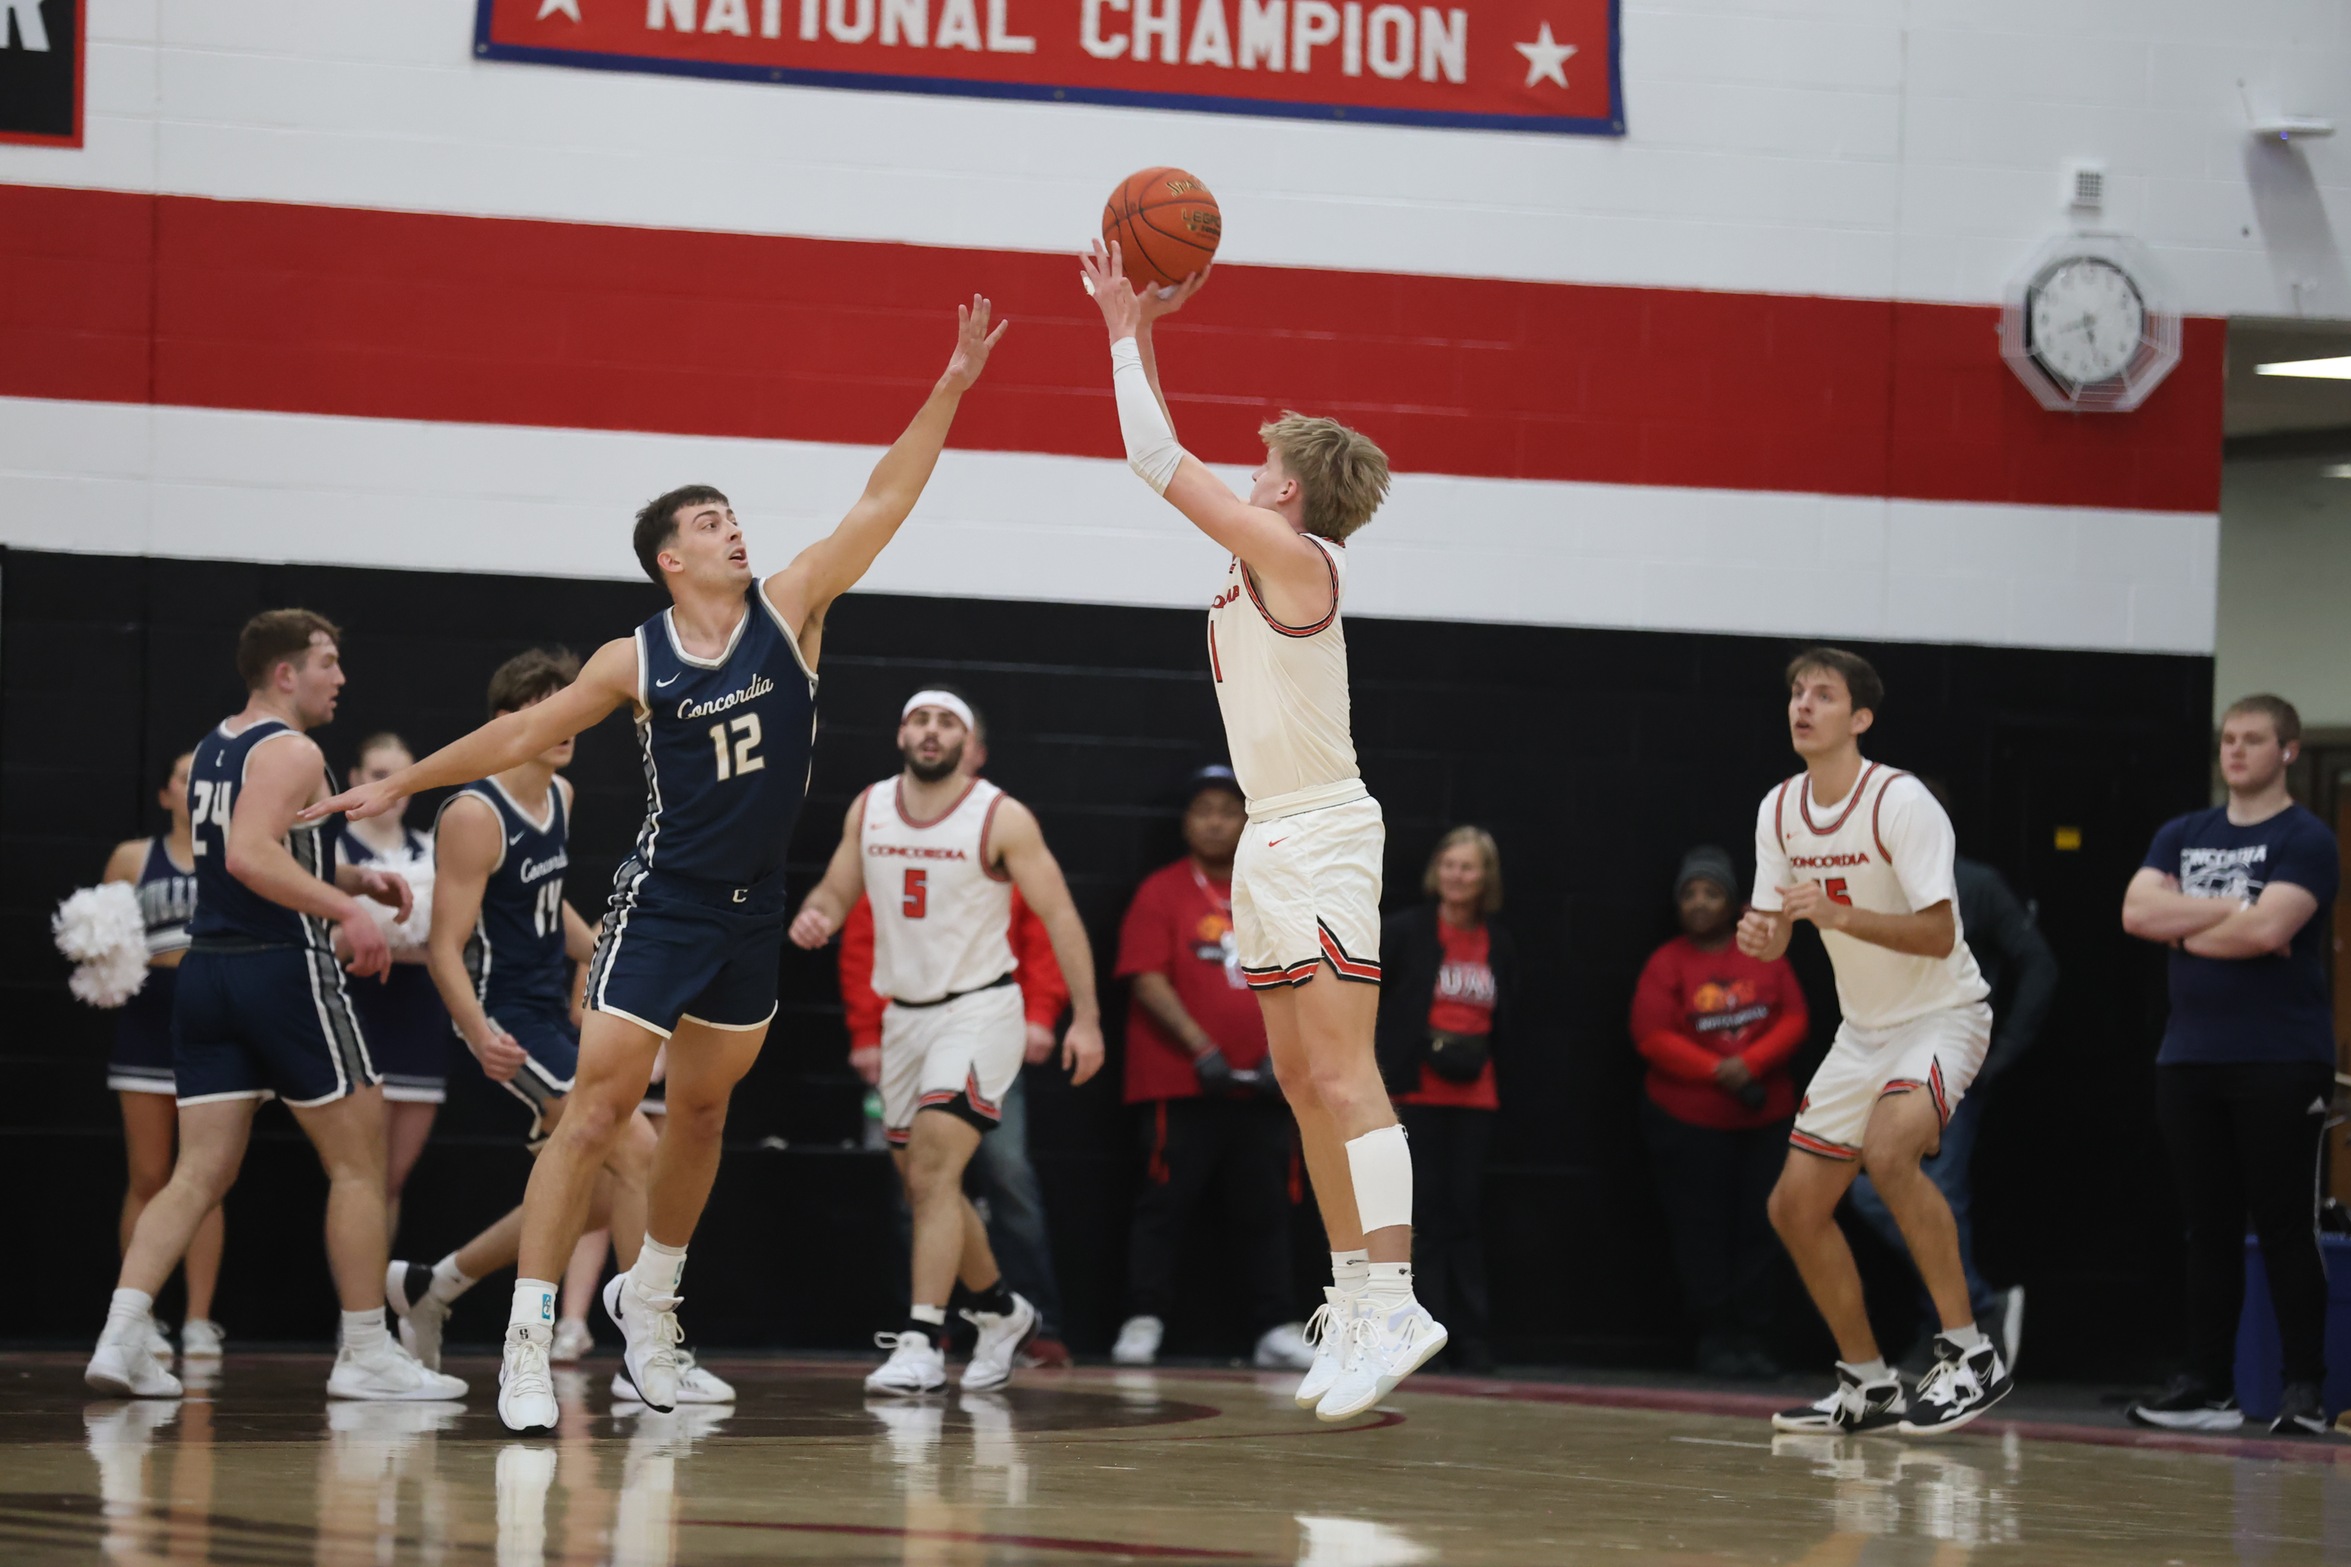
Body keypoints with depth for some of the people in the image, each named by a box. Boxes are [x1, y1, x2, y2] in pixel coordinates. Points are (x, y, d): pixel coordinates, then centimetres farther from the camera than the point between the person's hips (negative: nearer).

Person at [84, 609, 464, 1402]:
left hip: (208, 971, 8)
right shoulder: (291, 753, -11)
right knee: (358, 1162, 3)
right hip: (284, 970, -8)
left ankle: (122, 1335, -10)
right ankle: (366, 1352, 4)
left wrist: (351, 878, 22)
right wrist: (344, 908, -28)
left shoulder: (211, 751, 17)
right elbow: (250, 857, -25)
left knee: (200, 1173, 4)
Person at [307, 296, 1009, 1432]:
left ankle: (649, 1294, 36)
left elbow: (881, 504, -8)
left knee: (700, 1115, 17)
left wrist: (951, 390, -16)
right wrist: (405, 784, 9)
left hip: (754, 913, 4)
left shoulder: (789, 609, -1)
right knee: (596, 1113, -10)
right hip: (661, 907, -4)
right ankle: (527, 1337, -11)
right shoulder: (638, 662, -6)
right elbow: (523, 732, 5)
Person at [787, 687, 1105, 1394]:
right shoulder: (869, 810, 4)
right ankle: (1000, 1310, 33)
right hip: (905, 1012, 6)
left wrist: (1085, 1018, -14)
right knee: (924, 1186, 12)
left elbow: (1060, 916, -8)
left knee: (935, 1169, -21)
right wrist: (813, 917, -11)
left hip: (978, 1010, -6)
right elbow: (835, 892, 14)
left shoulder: (1002, 819, -10)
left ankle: (922, 1339, -23)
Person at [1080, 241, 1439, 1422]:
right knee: (1303, 1080, 9)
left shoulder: (1296, 557, -12)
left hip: (1320, 838, -10)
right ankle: (1353, 1300, 12)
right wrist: (1136, 332, 18)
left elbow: (1161, 462, -12)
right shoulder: (1261, 562, 13)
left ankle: (1392, 1302, -23)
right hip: (1275, 839, 10)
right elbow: (1167, 466, 21)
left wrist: (1128, 333, -3)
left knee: (1340, 1072, -16)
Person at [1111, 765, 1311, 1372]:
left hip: (1259, 1089, 4)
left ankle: (1276, 1329, 8)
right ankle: (1143, 1322, -2)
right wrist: (1202, 1050, -16)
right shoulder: (1162, 893, 0)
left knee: (1263, 1210, 5)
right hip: (1179, 1087, -4)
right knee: (1165, 1202, -5)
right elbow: (1148, 981, -8)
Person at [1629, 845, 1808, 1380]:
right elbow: (1652, 1037, -10)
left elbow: (1795, 1020, 1)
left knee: (1757, 1231, 2)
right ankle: (1715, 1339, 4)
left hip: (1764, 1120, 3)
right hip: (1689, 1122, -3)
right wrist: (1716, 1070, -19)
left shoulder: (1764, 956, 6)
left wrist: (1750, 1063, -15)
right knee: (1702, 1234, -2)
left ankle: (1753, 1340, 8)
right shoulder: (1666, 964, -2)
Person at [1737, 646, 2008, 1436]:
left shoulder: (1900, 802, -20)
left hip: (1942, 1014, -8)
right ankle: (1867, 1385, 20)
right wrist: (1760, 936, -15)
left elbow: (1938, 934, -25)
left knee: (1889, 1148, -34)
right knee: (1796, 1207, 5)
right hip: (1863, 1028, 8)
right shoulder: (1780, 811, 1)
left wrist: (1838, 914, -36)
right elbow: (1776, 931, 8)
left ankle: (1970, 1354, -25)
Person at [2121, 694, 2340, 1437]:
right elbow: (2137, 911, -1)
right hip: (2190, 1060, 6)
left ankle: (2304, 1384, -2)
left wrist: (2186, 926, -5)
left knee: (2285, 1228, -5)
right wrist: (2234, 909, -10)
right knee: (2208, 1229, 8)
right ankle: (2207, 1383, 11)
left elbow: (2269, 929, -19)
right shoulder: (2182, 836, 14)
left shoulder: (2305, 840, -4)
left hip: (2281, 1063, -6)